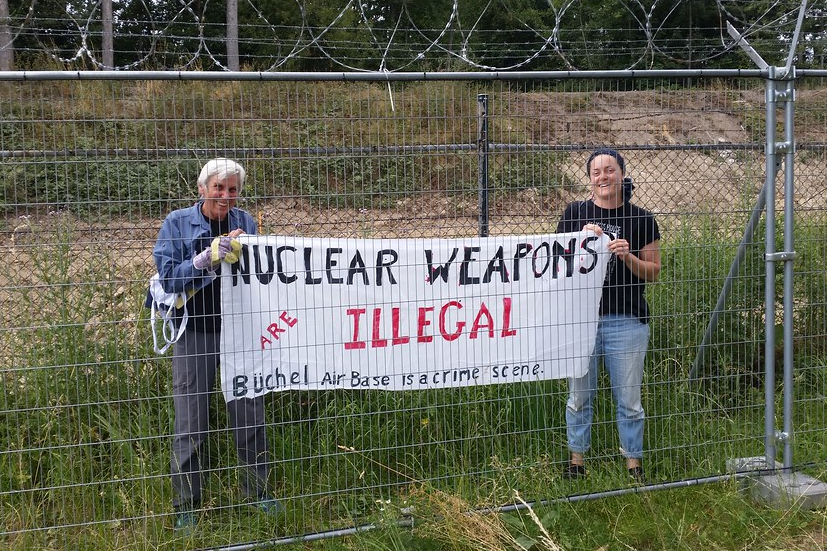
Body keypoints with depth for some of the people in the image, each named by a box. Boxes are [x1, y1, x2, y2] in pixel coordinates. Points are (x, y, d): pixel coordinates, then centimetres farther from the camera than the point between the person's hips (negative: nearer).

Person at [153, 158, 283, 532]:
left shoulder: (245, 222, 3)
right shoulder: (177, 223, -4)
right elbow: (167, 278, -10)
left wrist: (242, 254, -14)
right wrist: (206, 258, -22)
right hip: (195, 331, -2)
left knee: (249, 415, 10)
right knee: (190, 424, 2)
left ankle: (257, 491, 27)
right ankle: (186, 507, 16)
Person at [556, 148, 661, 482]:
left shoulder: (641, 219, 4)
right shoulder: (575, 213, 5)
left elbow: (653, 273, 5)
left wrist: (628, 257, -13)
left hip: (626, 321, 0)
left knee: (629, 399, 6)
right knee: (579, 396, 9)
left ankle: (633, 462, 19)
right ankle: (577, 458, 23)